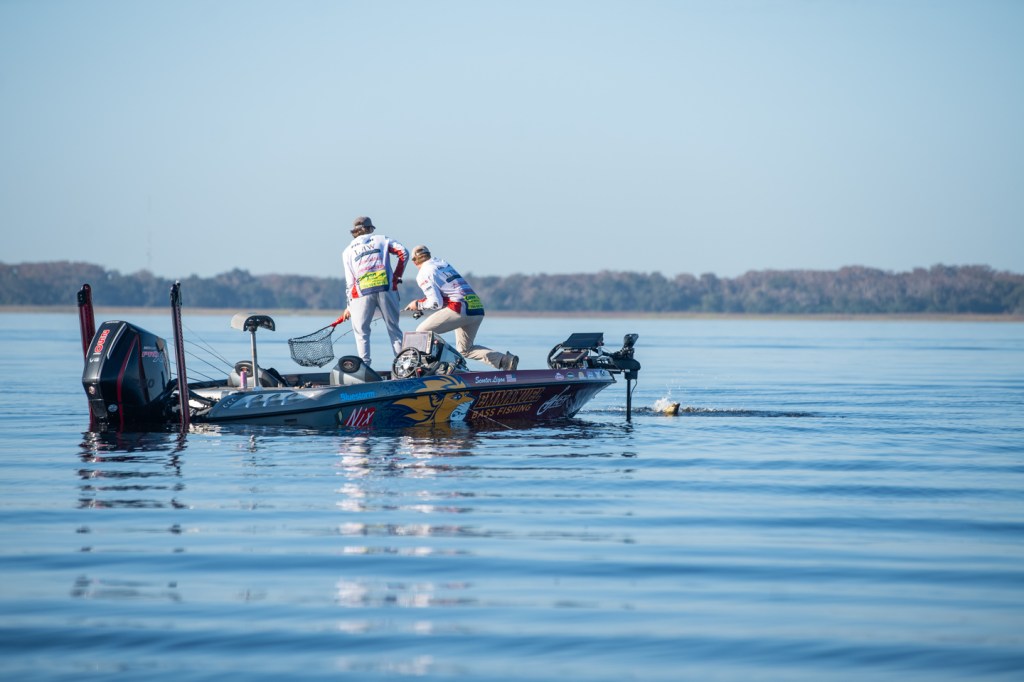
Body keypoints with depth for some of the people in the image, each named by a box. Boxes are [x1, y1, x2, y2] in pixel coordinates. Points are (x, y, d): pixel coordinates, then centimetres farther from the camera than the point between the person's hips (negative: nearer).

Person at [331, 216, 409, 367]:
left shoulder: (348, 251, 17)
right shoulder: (381, 240, 16)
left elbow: (350, 281, 14)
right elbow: (403, 253, 2)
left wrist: (349, 306, 20)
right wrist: (397, 276, 9)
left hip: (362, 293, 0)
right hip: (387, 289, 0)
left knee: (361, 331, 9)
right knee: (393, 328, 9)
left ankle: (364, 365, -3)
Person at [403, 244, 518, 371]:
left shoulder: (424, 274, 0)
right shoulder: (442, 262, 23)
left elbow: (436, 303, -7)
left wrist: (418, 305, 10)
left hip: (460, 309, -8)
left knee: (422, 332, 3)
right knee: (465, 349, 20)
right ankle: (504, 360, 4)